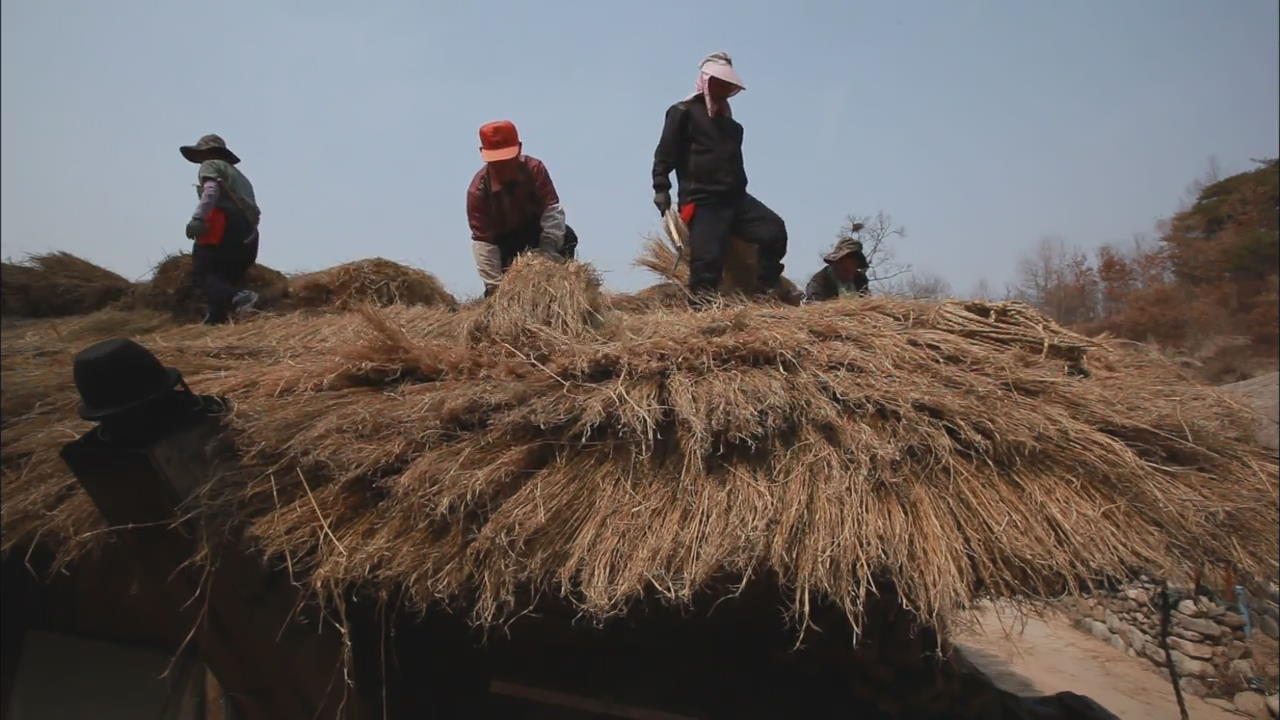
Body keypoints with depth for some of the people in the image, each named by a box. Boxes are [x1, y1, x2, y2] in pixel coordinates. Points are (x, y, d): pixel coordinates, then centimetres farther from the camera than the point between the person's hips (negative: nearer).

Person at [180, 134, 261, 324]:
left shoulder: (211, 165, 10)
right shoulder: (239, 175, 34)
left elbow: (211, 189, -14)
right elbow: (255, 212, 25)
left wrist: (197, 219, -23)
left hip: (222, 228, -8)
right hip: (247, 235, 8)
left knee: (201, 274, -7)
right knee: (229, 278, 12)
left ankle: (236, 297, -31)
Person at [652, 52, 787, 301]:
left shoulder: (729, 122, 24)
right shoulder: (684, 112, 2)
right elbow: (665, 153, -5)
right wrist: (661, 188, -13)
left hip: (735, 197, 7)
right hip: (703, 201, -7)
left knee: (775, 229, -7)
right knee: (707, 260, -13)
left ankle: (765, 292, -1)